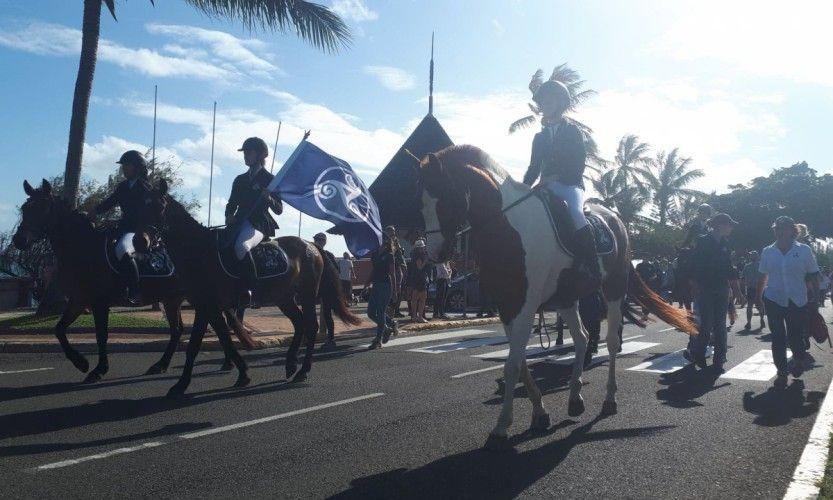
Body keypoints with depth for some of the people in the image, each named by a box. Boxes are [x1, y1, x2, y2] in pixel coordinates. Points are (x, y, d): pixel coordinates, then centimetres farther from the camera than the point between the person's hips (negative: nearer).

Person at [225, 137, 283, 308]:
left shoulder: (270, 180, 3)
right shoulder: (240, 180, 20)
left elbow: (279, 209, 1)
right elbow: (232, 203, 24)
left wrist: (268, 198, -19)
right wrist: (229, 216, 3)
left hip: (258, 225, -7)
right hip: (239, 223, 7)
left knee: (241, 245, -35)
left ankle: (249, 289, -35)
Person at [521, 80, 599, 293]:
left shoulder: (573, 131, 8)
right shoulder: (540, 137, 23)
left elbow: (578, 165, -2)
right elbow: (534, 167, 20)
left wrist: (557, 177, -15)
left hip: (571, 184, -5)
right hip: (547, 187, 5)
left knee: (576, 212, -35)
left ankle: (591, 271, -39)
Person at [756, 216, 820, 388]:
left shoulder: (804, 250, -2)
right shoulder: (768, 252, 3)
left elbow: (813, 277, 1)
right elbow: (763, 276, 10)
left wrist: (815, 299, -2)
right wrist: (758, 297, 9)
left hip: (797, 302, -1)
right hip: (773, 301, 1)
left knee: (795, 337, 2)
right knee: (778, 338, 3)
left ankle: (800, 359, 35)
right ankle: (781, 372, 14)